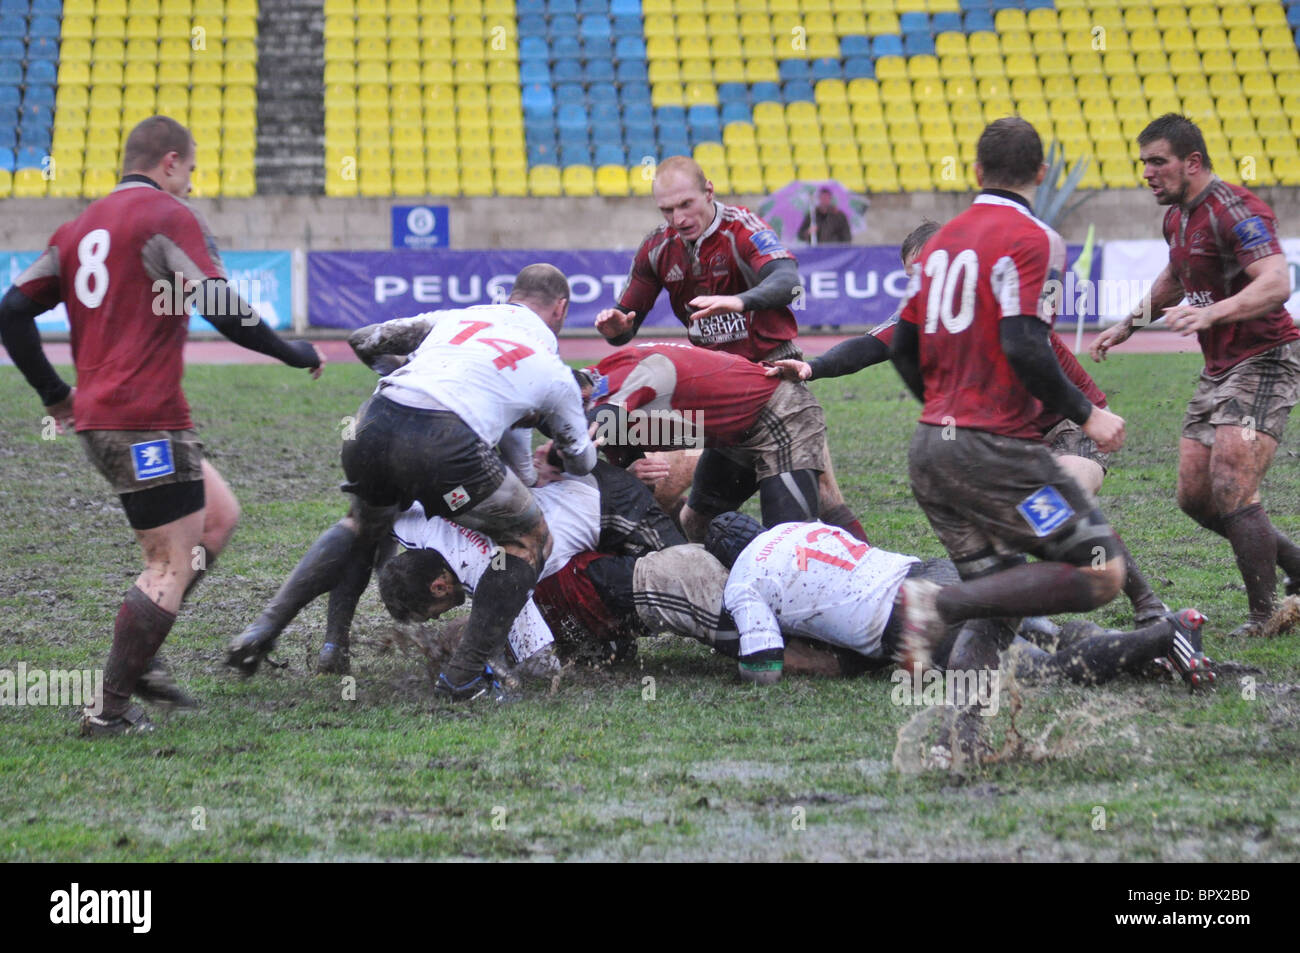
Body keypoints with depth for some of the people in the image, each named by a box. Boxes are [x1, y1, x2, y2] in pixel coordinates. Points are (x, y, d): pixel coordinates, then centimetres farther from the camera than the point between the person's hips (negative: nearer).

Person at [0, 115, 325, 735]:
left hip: (96, 418, 9)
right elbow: (221, 310, -16)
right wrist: (293, 354, -3)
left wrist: (54, 394, 20)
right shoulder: (168, 216, -6)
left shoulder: (81, 226, 16)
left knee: (219, 516, 19)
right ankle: (111, 710, -4)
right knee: (173, 564, -4)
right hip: (146, 421, -9)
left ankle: (140, 657, 13)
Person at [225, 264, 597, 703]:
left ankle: (264, 627, 27)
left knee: (364, 524, 36)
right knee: (529, 539, 18)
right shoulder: (553, 371, 22)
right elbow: (582, 461, 36)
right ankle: (463, 676, 11)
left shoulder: (456, 317, 30)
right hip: (445, 444, -5)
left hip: (372, 423, 5)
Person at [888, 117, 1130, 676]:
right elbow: (1022, 346, -20)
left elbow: (902, 350, 18)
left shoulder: (942, 241, 15)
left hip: (929, 448, 8)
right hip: (995, 450, -8)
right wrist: (1086, 414, -9)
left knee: (995, 600, 12)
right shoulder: (1031, 239, -9)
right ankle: (939, 604, -19)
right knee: (1101, 572, -8)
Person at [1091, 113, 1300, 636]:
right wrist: (1129, 324, 29)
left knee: (1231, 490, -18)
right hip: (1219, 371, 10)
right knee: (1194, 496, 6)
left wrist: (1212, 313, -43)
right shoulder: (1177, 216, 12)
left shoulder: (1235, 211, -18)